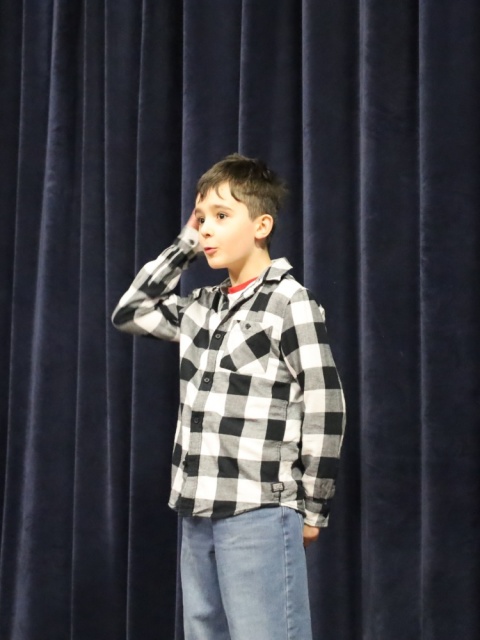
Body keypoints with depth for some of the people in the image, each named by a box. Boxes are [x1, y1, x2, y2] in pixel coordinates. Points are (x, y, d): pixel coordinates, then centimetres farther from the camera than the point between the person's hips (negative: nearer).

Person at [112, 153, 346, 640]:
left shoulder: (289, 301, -7)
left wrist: (311, 508, -5)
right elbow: (128, 314, 22)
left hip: (260, 512, -7)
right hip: (198, 511, 7)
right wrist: (183, 247, 14)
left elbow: (323, 408, -8)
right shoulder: (203, 307, 13)